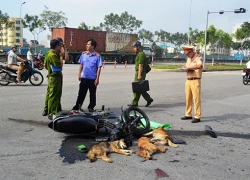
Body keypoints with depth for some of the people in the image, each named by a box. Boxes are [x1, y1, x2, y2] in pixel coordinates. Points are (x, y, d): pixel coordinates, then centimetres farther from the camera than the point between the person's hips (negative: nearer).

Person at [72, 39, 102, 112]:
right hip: (84, 78, 3)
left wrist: (97, 78, -11)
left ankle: (91, 107, 21)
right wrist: (79, 74, 6)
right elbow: (81, 65, 12)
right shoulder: (84, 54, 4)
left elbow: (99, 68, -7)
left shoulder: (97, 56, -7)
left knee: (92, 94, 9)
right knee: (81, 93, 8)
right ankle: (77, 106, 16)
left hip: (93, 79, -3)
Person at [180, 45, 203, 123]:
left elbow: (199, 65, -30)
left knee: (196, 99, -5)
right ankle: (188, 115, 22)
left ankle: (197, 117, 0)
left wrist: (188, 67, -22)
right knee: (188, 99, 11)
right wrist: (185, 68, -5)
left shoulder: (198, 57, -10)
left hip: (195, 81, -7)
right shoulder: (188, 58, 16)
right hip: (188, 80, 8)